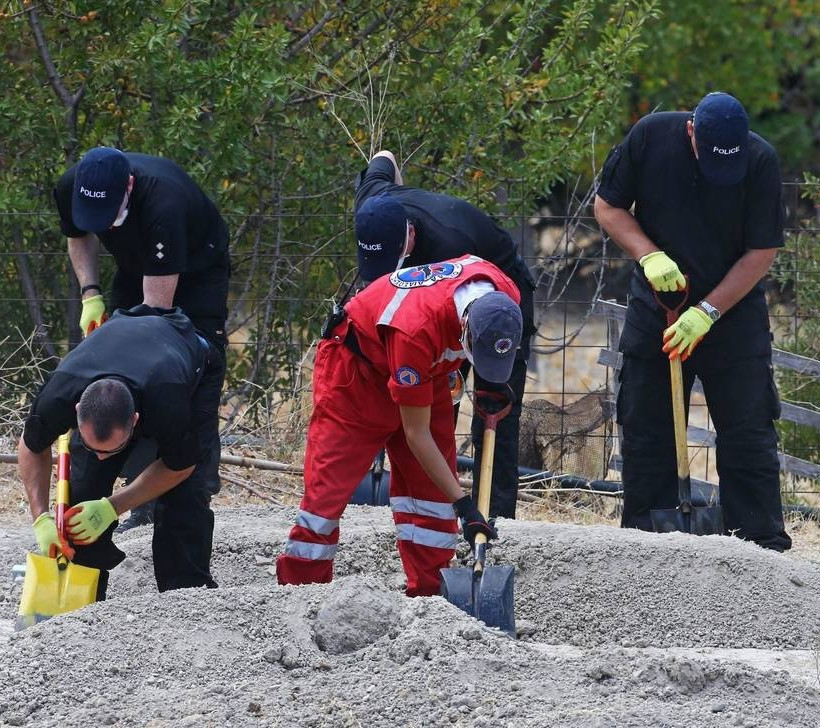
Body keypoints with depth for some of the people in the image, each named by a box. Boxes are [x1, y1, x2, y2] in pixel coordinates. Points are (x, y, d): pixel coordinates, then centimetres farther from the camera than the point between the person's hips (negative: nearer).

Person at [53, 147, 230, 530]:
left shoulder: (163, 204, -41)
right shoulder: (70, 190, -23)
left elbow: (156, 306, -40)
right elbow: (80, 237, 2)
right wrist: (90, 294, -13)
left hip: (196, 272, -6)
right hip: (136, 268, 6)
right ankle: (147, 501, -4)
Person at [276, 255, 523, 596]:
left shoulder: (505, 295, -26)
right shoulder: (416, 329, -43)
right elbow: (416, 434, -32)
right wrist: (463, 504, -31)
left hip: (425, 372, 6)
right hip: (355, 366, -6)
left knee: (432, 483, 0)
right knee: (330, 480, -10)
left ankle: (429, 592, 4)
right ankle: (298, 587, -3)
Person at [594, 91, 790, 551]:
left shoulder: (761, 161, -15)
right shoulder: (651, 137, -13)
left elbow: (762, 253, -12)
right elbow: (608, 206, -1)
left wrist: (708, 312, -17)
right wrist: (649, 256, -17)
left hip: (734, 313, -1)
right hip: (656, 307, 1)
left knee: (749, 434, -3)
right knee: (646, 431, 5)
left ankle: (765, 544, 1)